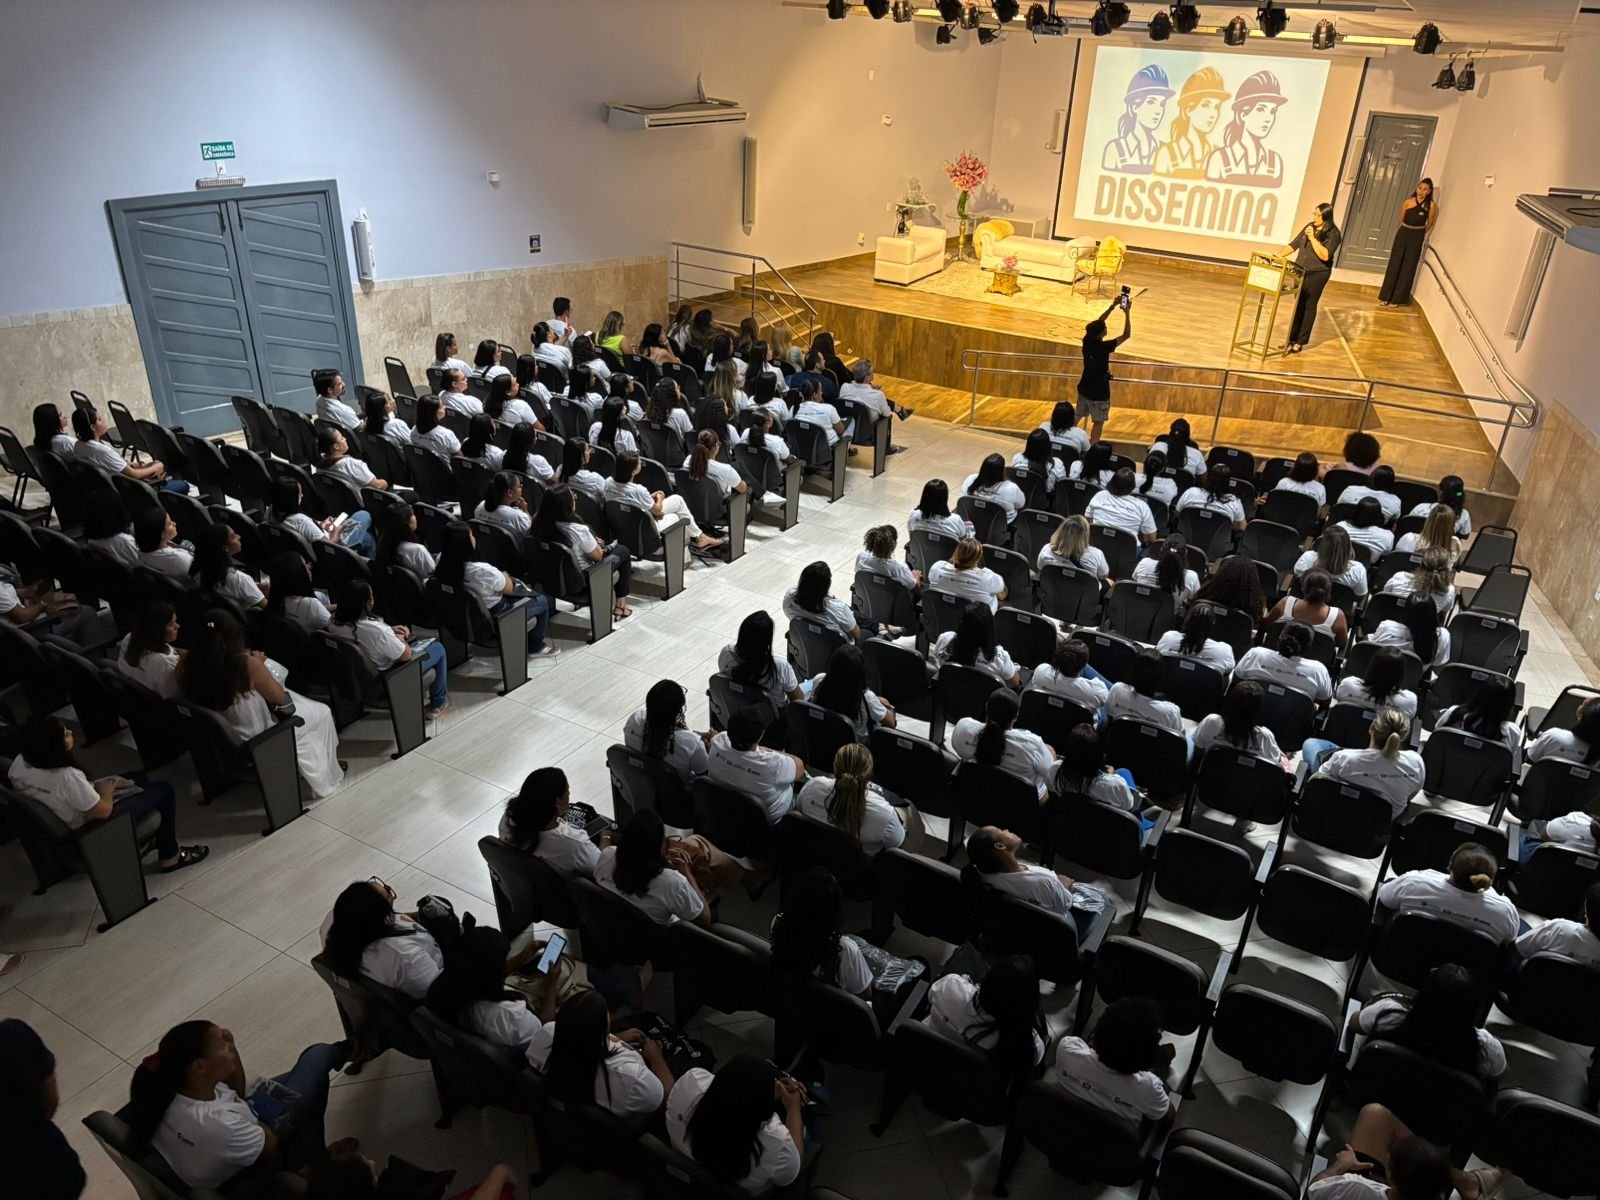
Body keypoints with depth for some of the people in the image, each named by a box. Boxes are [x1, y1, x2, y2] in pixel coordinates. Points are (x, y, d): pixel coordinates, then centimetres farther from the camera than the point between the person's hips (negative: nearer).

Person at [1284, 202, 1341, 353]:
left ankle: (1300, 342, 6)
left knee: (1309, 306, 1)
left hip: (1317, 274, -5)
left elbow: (1325, 256, -22)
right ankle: (1291, 338, 15)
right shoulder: (1309, 226, 5)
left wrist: (1313, 238, -23)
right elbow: (1294, 245, 10)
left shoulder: (1333, 233, -13)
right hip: (1300, 271, 5)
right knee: (1298, 305, 9)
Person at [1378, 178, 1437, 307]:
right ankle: (1385, 297, 13)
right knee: (1394, 265, 4)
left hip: (1416, 238, -1)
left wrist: (1419, 234, 13)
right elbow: (1401, 220, 8)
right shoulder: (1408, 202, -5)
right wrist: (1406, 232, 14)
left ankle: (1397, 299, 10)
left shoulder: (1431, 205, -6)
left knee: (1408, 268, 4)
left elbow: (1430, 224, 6)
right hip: (1403, 235, 1)